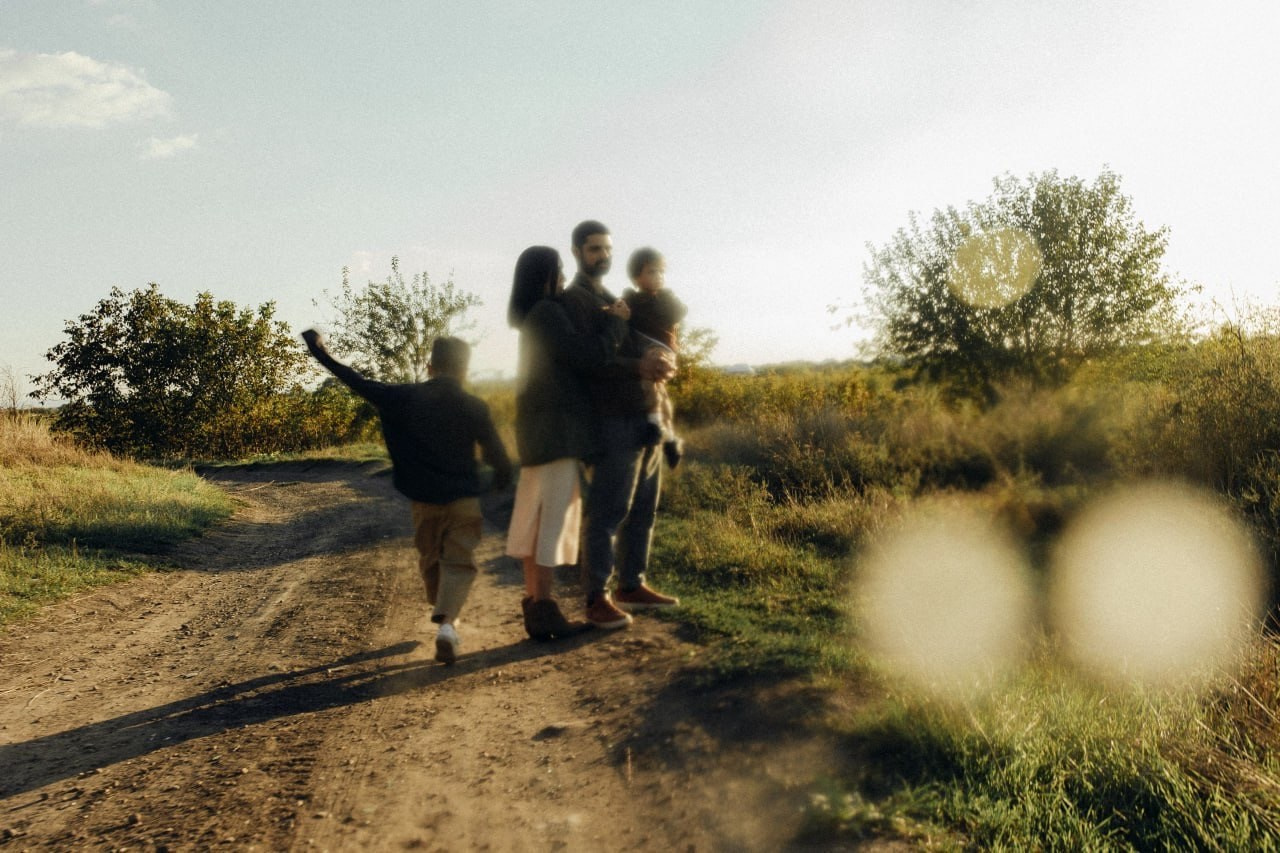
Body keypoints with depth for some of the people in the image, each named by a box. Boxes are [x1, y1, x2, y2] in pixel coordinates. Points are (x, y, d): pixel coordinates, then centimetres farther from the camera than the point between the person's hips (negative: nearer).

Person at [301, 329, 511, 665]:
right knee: (459, 563, 2)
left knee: (430, 560, 21)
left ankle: (444, 617, 36)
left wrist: (321, 353, 12)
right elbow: (496, 453, -4)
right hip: (464, 500, -2)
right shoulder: (474, 407, -6)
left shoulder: (405, 398, -3)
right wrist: (502, 479, 18)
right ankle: (446, 623, -19)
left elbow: (359, 382, 1)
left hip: (424, 501, 2)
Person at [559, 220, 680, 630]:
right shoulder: (572, 300, -2)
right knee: (608, 511, -8)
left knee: (643, 509, 10)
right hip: (613, 420, -8)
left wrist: (660, 361, -8)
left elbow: (635, 347, 16)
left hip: (645, 417, 8)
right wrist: (638, 366, -23)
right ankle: (598, 599, -2)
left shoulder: (615, 301, 24)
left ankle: (632, 585, 18)